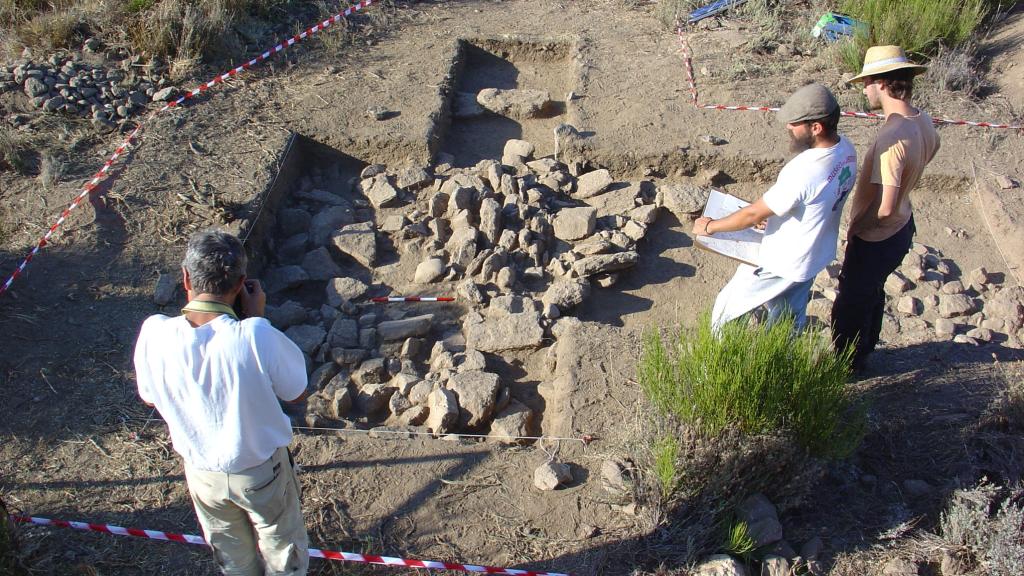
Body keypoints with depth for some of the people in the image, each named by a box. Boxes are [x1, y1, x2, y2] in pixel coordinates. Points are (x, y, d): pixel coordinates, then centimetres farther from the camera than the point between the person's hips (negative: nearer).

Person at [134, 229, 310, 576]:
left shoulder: (155, 333, -24)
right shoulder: (257, 336, -34)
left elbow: (149, 398, -3)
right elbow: (297, 392, -14)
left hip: (202, 473, 3)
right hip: (261, 470, -3)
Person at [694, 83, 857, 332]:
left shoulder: (803, 172, -36)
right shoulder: (845, 148, -9)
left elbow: (753, 214, -25)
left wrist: (710, 226, -10)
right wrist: (775, 213, 9)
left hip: (782, 264, -8)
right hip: (815, 255, 9)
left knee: (727, 310, 12)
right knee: (791, 320, 27)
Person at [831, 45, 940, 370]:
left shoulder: (893, 137, -34)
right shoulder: (924, 123, -5)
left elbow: (885, 207, -35)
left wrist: (855, 228, -15)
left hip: (876, 238, -9)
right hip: (902, 228, 9)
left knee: (851, 304, 13)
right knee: (872, 294, 29)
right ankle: (863, 350, 49)